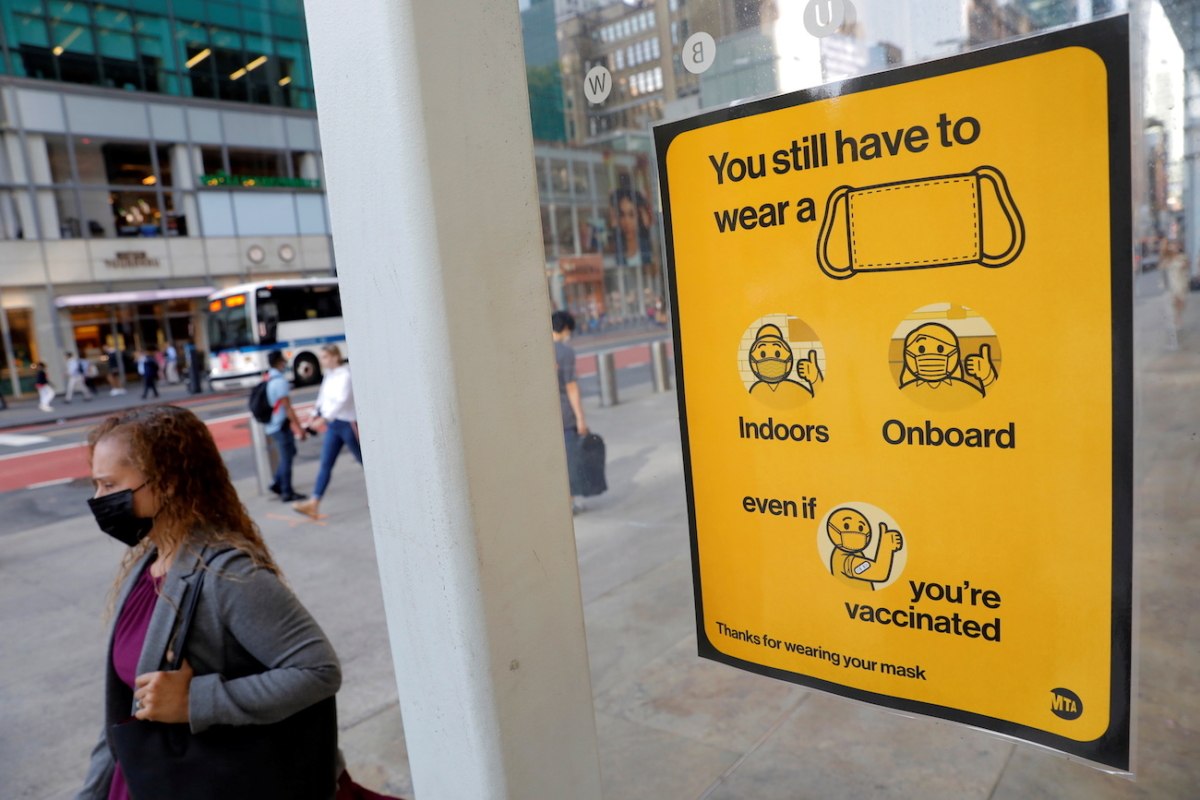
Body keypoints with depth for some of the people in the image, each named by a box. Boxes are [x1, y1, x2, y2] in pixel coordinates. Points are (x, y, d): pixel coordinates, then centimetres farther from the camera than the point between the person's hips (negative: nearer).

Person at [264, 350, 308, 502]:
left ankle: (278, 484, 21)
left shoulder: (268, 377, 9)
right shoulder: (280, 380, -19)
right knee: (287, 457, 0)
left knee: (289, 453, 20)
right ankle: (287, 493, 7)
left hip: (272, 424, 9)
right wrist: (299, 428, -16)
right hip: (281, 424, -9)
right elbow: (287, 407, -20)